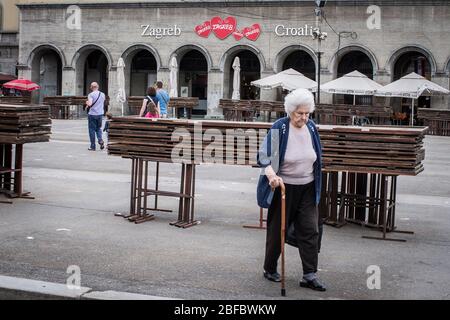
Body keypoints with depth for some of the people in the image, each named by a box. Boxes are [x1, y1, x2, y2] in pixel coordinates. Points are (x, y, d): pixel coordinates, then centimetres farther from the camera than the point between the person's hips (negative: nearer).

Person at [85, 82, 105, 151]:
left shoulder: (91, 95, -11)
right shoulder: (102, 94, 6)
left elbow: (90, 104, -22)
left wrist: (87, 103, -1)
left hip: (92, 114, -5)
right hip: (100, 114, 5)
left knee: (92, 130, 4)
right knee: (98, 128, 19)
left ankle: (93, 146, 7)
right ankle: (100, 140, -6)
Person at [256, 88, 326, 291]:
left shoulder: (311, 127, 2)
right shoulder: (279, 128, -15)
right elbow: (264, 155, -21)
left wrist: (316, 183, 21)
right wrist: (271, 174, -40)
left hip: (307, 189, 4)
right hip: (283, 187, -4)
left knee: (310, 231, 0)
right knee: (277, 230, 8)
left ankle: (310, 275, 6)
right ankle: (270, 269, 26)